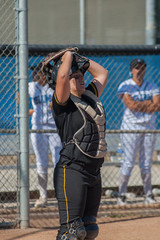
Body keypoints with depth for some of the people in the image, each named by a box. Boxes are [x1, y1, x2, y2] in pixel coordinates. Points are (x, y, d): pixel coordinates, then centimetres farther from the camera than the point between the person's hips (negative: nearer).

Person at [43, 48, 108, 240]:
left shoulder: (91, 97, 16)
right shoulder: (63, 102, -6)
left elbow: (102, 73, 29)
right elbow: (62, 76, -23)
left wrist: (80, 59, 19)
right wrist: (68, 57, -5)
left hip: (94, 172, 8)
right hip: (71, 171, -8)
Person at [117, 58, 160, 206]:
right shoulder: (125, 86, -2)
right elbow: (131, 105, -16)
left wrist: (140, 105, -13)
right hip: (131, 126, -4)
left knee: (147, 163, 7)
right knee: (129, 162, -7)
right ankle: (121, 195, -2)